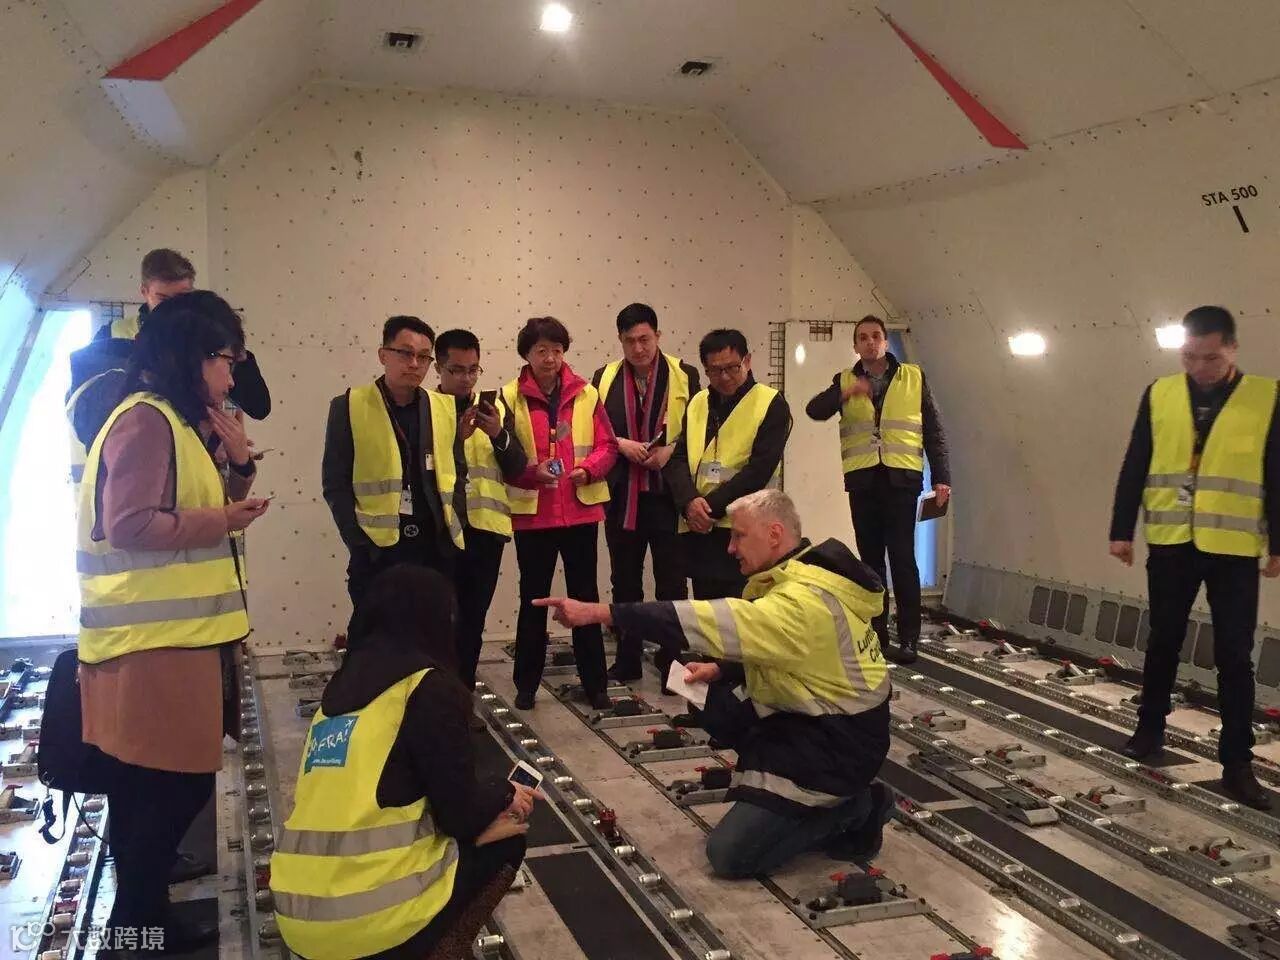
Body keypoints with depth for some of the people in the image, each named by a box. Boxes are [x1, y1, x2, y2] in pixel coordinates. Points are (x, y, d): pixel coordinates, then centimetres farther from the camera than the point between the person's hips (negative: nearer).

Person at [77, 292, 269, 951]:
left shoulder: (177, 423, 17)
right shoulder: (145, 420, -16)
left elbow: (196, 511, 20)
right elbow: (130, 526, -24)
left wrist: (238, 463, 5)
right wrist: (222, 520, -15)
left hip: (173, 635, 10)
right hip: (154, 641, -10)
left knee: (153, 785, 17)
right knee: (174, 783, -3)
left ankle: (140, 917, 29)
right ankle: (137, 925, 12)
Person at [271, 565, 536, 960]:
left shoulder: (343, 686, 14)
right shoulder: (427, 686, -7)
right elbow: (459, 812, -6)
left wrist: (494, 800, 20)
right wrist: (506, 796, 16)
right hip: (369, 917, -7)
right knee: (505, 839, 17)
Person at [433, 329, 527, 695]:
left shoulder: (495, 406, 9)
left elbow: (516, 468, 3)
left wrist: (499, 434, -13)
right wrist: (455, 437, -20)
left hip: (485, 528, 3)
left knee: (472, 621, 10)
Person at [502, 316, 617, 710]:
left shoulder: (587, 394, 2)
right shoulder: (509, 397, -3)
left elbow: (607, 445, 5)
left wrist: (588, 468, -13)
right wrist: (531, 470, -19)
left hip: (581, 511, 1)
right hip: (531, 514, -1)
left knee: (586, 596, 8)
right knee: (533, 599, 9)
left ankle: (594, 683, 18)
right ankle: (526, 684, 21)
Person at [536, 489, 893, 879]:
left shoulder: (805, 602, -29)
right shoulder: (800, 577, 2)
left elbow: (715, 622, -36)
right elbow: (772, 651, 16)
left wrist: (599, 612, -36)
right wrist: (720, 669, -1)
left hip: (839, 743, -9)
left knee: (728, 853, -9)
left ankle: (853, 809, 1)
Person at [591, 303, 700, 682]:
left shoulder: (685, 375, -1)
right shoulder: (604, 378, 6)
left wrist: (672, 449, -14)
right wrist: (620, 443, -10)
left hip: (668, 494, -3)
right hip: (621, 495, 3)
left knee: (671, 582, 4)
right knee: (625, 581, 13)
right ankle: (627, 661, 25)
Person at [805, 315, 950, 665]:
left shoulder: (913, 377, 8)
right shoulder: (845, 381, 11)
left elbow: (933, 430, 8)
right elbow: (814, 410, -6)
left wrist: (941, 477, 1)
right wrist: (844, 393, -24)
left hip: (901, 477, -2)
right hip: (862, 479, 2)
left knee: (902, 556, -7)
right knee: (871, 556, 7)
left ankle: (908, 639, -2)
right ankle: (876, 634, 15)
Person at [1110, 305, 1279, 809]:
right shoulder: (1159, 395, 3)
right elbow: (1134, 468, 5)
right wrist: (1122, 530, 4)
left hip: (1234, 549, -2)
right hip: (1169, 543, 2)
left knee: (1234, 655, 2)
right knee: (1163, 641, 15)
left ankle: (1237, 762, 9)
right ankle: (1150, 728, 31)